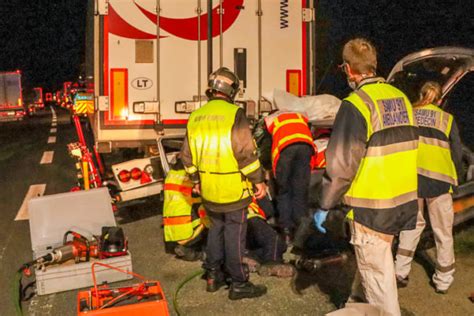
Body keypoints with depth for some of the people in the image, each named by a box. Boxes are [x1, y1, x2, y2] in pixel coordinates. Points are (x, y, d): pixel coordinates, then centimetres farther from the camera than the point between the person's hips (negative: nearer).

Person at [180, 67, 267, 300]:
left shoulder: (195, 117, 5)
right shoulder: (234, 114, -14)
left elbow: (187, 155, 10)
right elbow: (246, 152, -18)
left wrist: (195, 180, 22)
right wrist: (258, 181, -9)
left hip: (209, 190, 6)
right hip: (234, 189, -6)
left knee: (216, 228, 20)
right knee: (234, 234, 4)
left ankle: (213, 276, 30)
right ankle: (239, 284, 14)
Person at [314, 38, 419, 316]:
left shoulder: (356, 104, -17)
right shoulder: (401, 97, 6)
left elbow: (341, 165, -19)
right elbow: (408, 148, 13)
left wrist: (325, 207, -10)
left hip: (372, 205, -8)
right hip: (404, 200, 8)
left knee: (376, 271, 4)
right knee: (371, 259, 26)